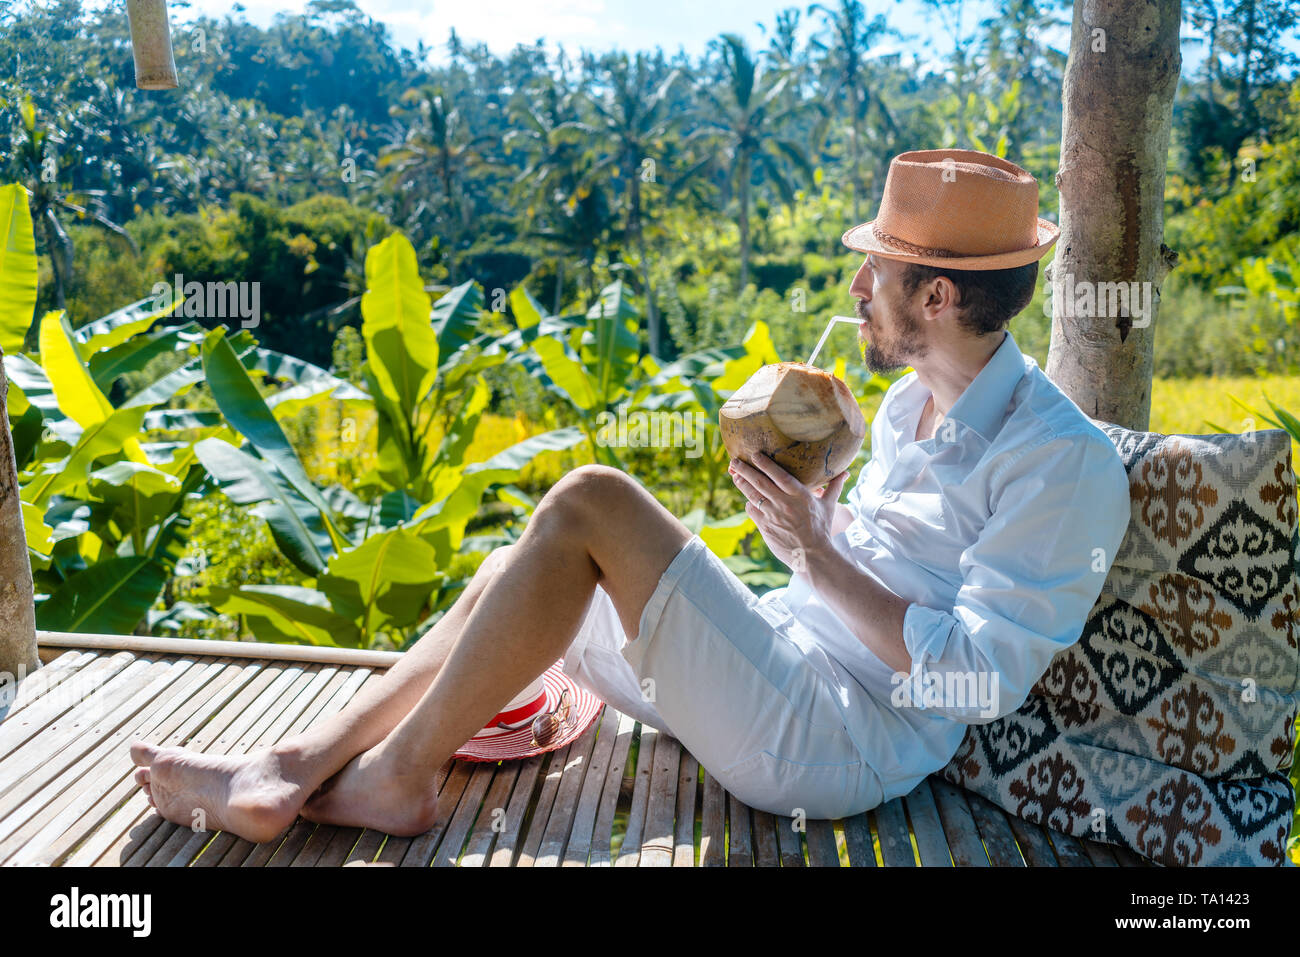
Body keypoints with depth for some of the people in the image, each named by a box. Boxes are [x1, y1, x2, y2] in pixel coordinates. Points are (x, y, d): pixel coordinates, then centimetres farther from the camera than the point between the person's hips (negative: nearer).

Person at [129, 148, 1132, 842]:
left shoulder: (1065, 461, -14)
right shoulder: (911, 401, 13)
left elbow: (977, 678, -19)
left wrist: (819, 556, -18)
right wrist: (806, 497, 1)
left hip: (840, 745, -9)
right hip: (783, 651, 9)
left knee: (587, 503, -23)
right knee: (517, 571, 2)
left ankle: (398, 778, -10)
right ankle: (296, 766, 0)